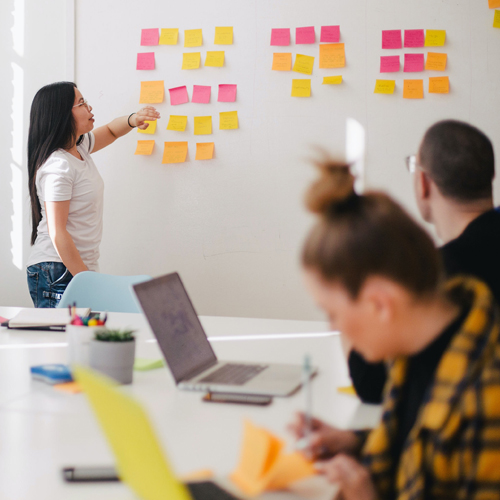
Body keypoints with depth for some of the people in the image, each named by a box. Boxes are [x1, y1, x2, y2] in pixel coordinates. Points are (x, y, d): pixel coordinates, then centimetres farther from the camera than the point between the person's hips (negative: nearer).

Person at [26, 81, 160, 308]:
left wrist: (133, 120, 6)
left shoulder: (79, 147, 9)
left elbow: (110, 131, 29)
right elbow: (57, 233, -20)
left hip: (80, 267, 9)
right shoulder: (57, 167, -18)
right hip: (58, 274, -9)